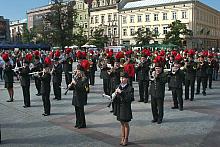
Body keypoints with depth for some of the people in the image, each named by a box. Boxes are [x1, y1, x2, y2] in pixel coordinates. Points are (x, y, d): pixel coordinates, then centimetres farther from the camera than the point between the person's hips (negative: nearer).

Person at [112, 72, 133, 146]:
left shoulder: (129, 88, -11)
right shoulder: (118, 87, 5)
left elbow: (129, 98, -21)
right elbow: (114, 98, 6)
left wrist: (121, 92, -26)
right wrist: (115, 93, -15)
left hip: (126, 108, -5)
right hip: (119, 107, 5)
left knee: (126, 124, 8)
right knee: (122, 123, 16)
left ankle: (126, 139, 23)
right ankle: (122, 138, 28)